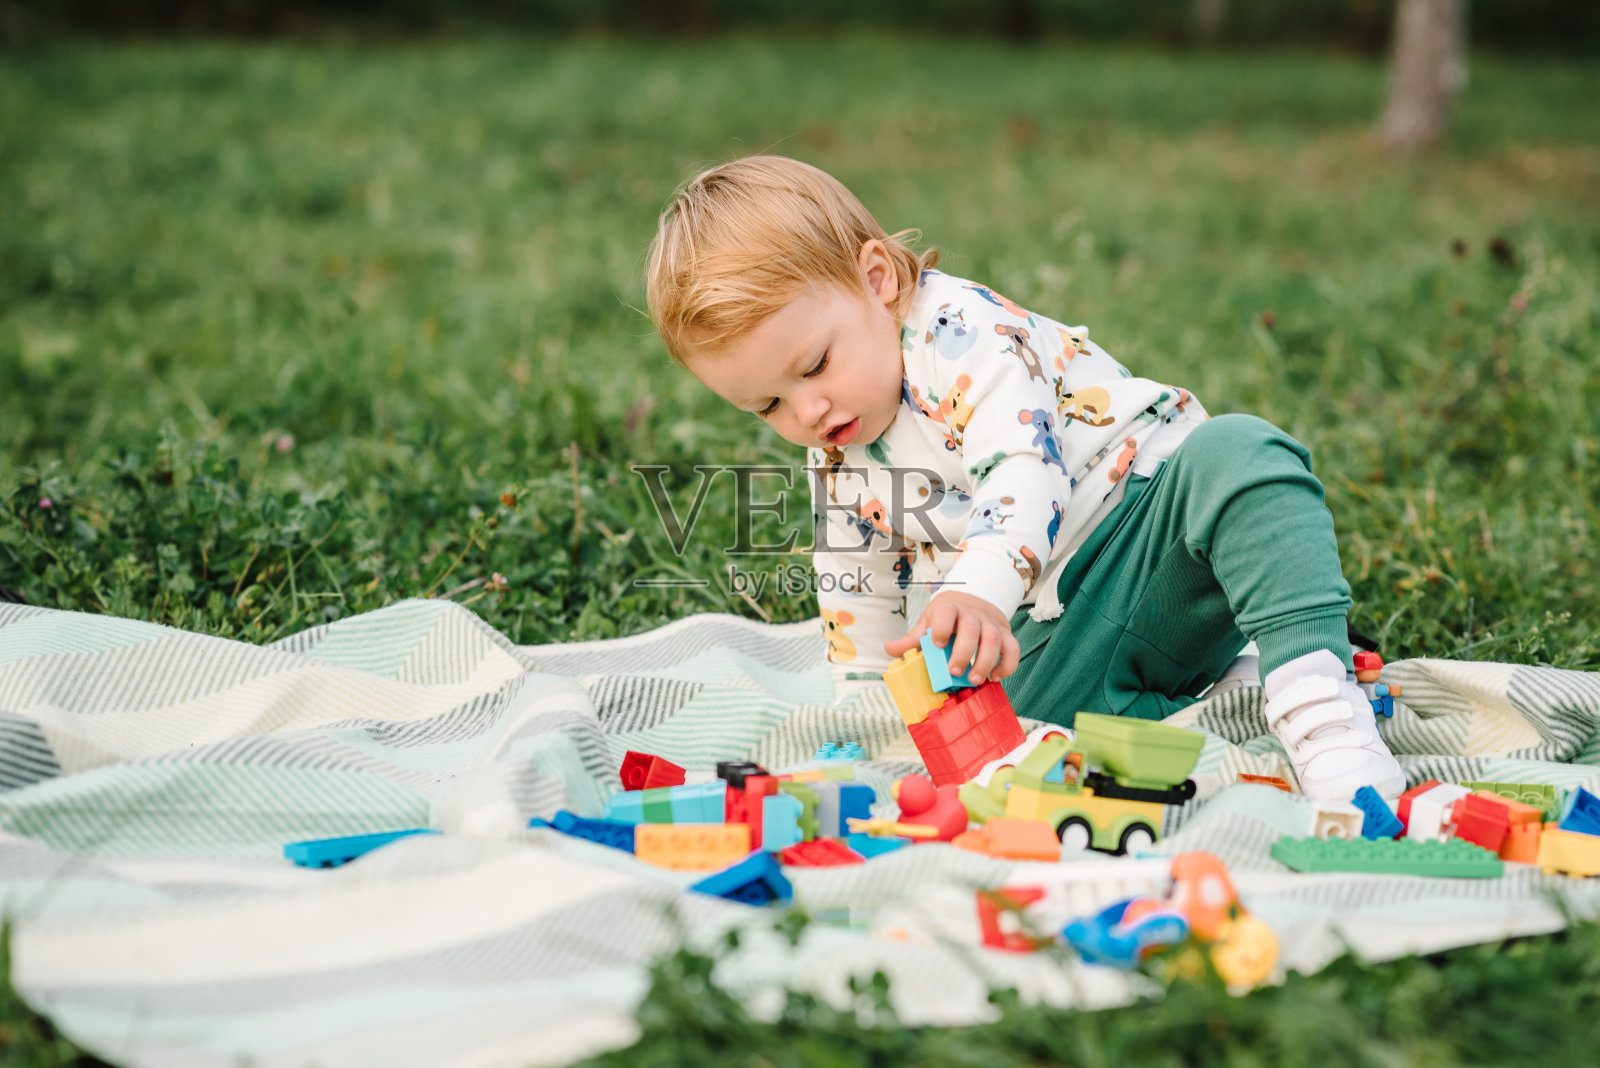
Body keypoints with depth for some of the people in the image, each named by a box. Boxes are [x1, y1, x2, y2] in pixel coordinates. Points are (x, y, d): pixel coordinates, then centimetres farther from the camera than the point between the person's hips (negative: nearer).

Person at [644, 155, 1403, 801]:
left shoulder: (960, 329, -12)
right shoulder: (836, 466, 12)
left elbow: (1026, 468, -28)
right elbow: (860, 596, 26)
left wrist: (978, 591, -43)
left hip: (1152, 533, -6)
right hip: (1045, 652, 6)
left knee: (1234, 452, -37)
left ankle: (1320, 706, -47)